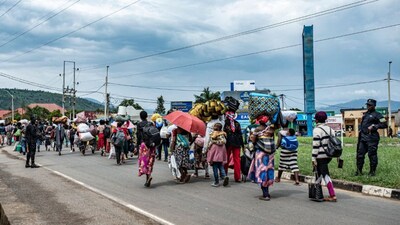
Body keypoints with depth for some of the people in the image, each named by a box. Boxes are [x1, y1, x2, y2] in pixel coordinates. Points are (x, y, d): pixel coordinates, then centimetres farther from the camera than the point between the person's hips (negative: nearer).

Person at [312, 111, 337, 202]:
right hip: (329, 155, 8)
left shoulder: (317, 130, -11)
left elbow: (315, 145, -15)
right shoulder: (330, 129, 12)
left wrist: (313, 158, -12)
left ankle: (333, 196, -10)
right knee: (319, 171, 21)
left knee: (325, 175, -6)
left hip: (321, 156, -8)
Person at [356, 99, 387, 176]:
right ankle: (359, 171, 12)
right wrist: (361, 130, 18)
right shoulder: (365, 114, 20)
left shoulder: (377, 115, -4)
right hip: (363, 137, 7)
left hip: (371, 138, -7)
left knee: (372, 155, -3)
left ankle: (372, 171, 6)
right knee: (360, 154, 6)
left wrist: (374, 126, -16)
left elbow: (384, 125, -10)